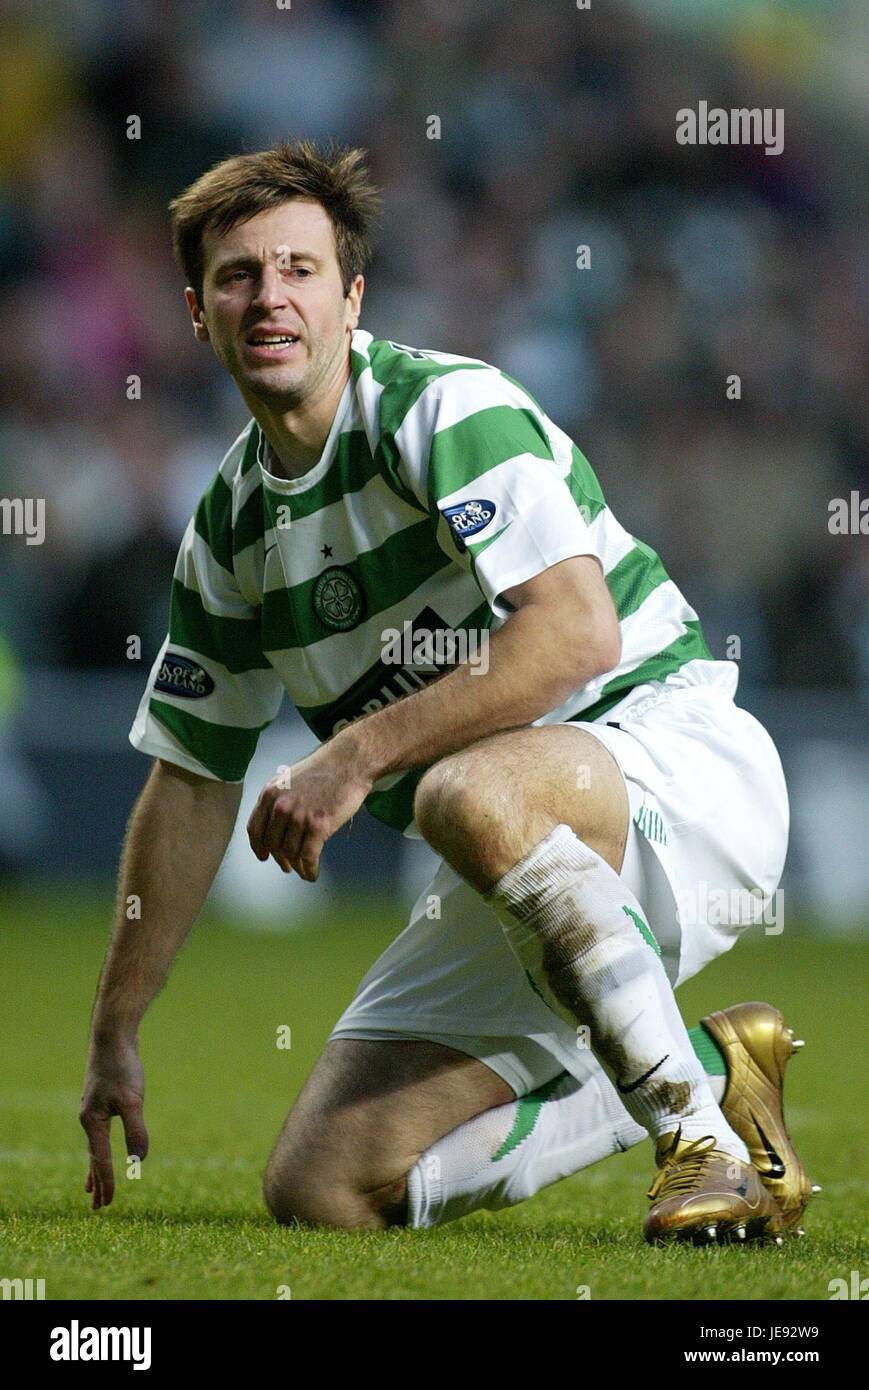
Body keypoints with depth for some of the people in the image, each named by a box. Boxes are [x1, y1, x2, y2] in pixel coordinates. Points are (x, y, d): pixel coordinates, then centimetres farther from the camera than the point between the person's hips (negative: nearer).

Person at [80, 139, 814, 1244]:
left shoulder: (444, 407, -14)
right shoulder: (229, 528, 9)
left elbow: (578, 631, -28)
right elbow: (190, 785, 17)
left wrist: (358, 752, -26)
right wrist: (114, 1036, 16)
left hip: (679, 757, -8)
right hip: (524, 874, 8)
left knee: (473, 793, -41)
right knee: (321, 1187, -5)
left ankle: (701, 1124, -24)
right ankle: (707, 1065, 10)